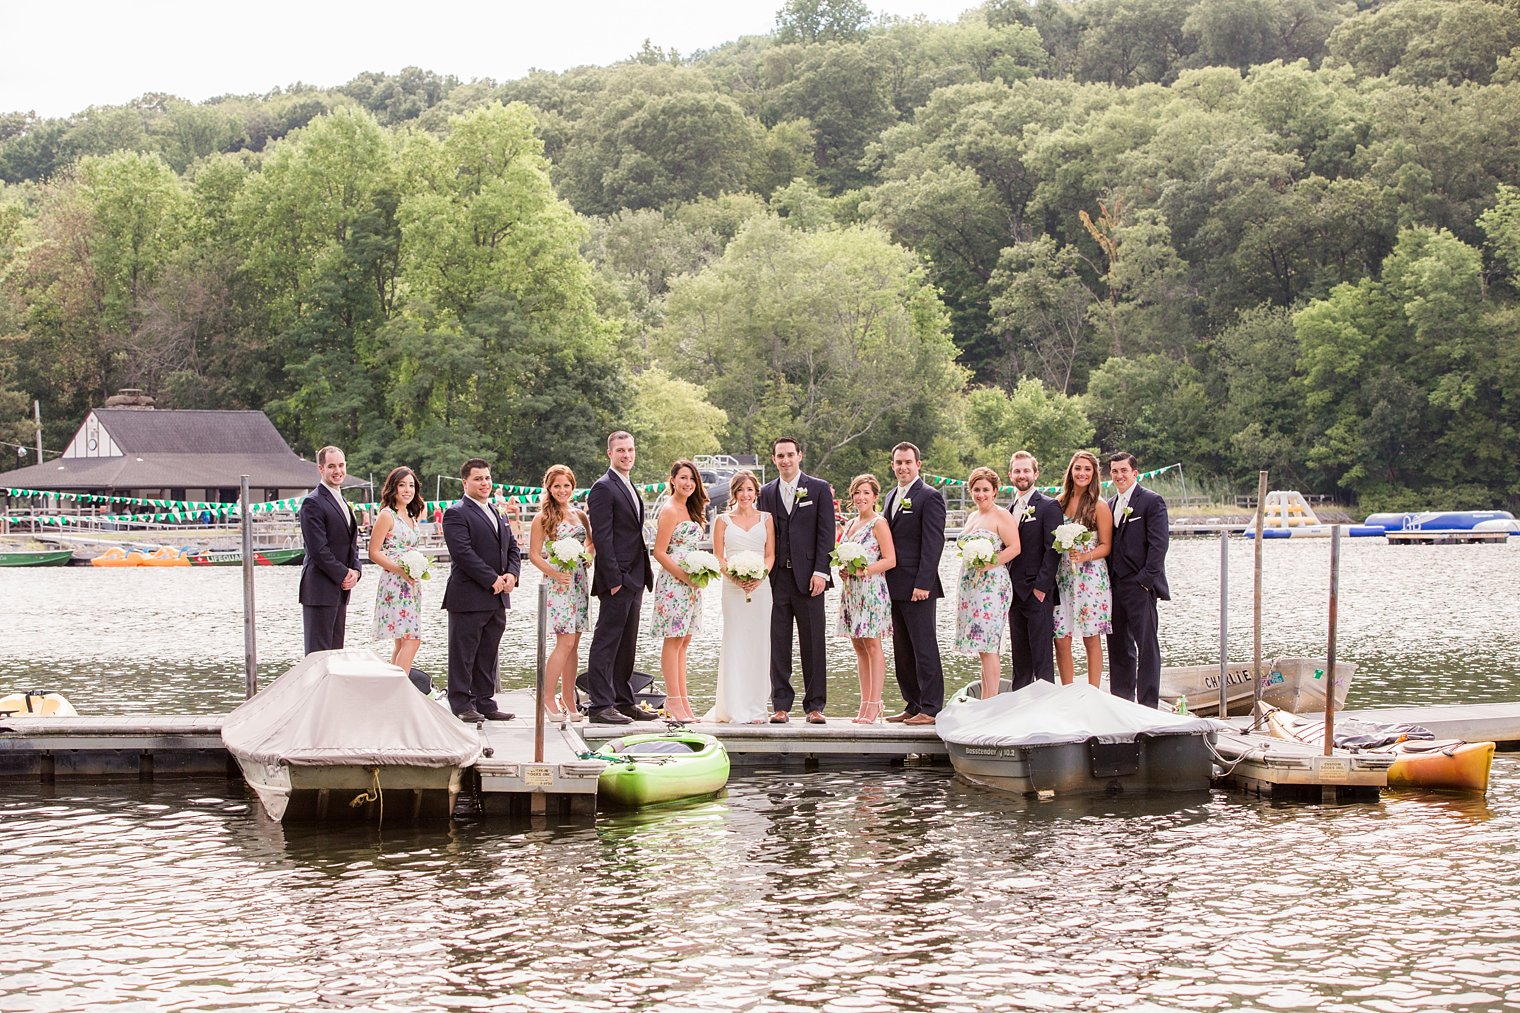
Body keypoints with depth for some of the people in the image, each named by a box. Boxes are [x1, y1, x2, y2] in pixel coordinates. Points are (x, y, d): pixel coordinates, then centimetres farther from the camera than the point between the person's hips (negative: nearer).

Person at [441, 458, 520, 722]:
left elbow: (512, 547, 17)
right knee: (463, 653, -2)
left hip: (498, 597, 8)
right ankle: (462, 705, 3)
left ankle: (485, 702, 18)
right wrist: (492, 579, -18)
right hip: (469, 597, -8)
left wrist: (511, 574, -3)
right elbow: (463, 552, -17)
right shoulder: (456, 514, -8)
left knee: (488, 654, 12)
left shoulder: (497, 513, 19)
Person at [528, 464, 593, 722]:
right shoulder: (542, 518, -3)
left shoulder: (581, 516, 12)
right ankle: (547, 699, -7)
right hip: (557, 583, -5)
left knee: (573, 645, 5)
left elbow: (591, 543, 25)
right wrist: (554, 573, -18)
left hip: (580, 582, 5)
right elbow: (534, 555, -5)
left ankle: (569, 701, 8)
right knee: (566, 642, -13)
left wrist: (589, 555, 3)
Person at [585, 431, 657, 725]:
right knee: (606, 642, -7)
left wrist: (644, 576, 16)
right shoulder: (603, 488, -10)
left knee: (626, 645, 13)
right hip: (617, 579, -9)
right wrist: (614, 579, -20)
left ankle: (624, 702, 19)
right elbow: (602, 538, -16)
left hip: (634, 579, 9)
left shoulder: (629, 487, 19)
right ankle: (601, 706, -7)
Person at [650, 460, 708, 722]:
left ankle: (681, 700, 9)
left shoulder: (690, 509, 16)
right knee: (673, 640, -7)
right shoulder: (670, 510, -11)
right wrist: (684, 575, -17)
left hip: (690, 582, 9)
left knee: (683, 641, 8)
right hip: (673, 581, -9)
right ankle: (674, 700, -6)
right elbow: (660, 552, -14)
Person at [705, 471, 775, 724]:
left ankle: (756, 708, 5)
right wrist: (734, 577, -13)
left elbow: (770, 555, 6)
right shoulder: (723, 520, 9)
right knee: (734, 643, -5)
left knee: (759, 644, -1)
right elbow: (718, 556, 5)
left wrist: (759, 577, -12)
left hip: (760, 587, 1)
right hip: (732, 587, -1)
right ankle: (735, 710, -3)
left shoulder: (766, 519, 11)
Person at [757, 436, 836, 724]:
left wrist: (820, 571, -10)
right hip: (776, 578, 2)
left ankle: (815, 705, 4)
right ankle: (781, 705, 6)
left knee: (813, 644, 0)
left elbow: (825, 532, -1)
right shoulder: (767, 493, 12)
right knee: (778, 644, 2)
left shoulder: (819, 489, 4)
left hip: (808, 577, -2)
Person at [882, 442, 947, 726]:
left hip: (917, 587, -8)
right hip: (894, 587, 8)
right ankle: (913, 705, 16)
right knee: (902, 652, 10)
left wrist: (923, 584, -19)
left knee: (924, 649, -6)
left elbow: (933, 543, -14)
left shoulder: (929, 497, -8)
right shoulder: (891, 497, 18)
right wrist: (883, 581, 14)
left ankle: (931, 708, -3)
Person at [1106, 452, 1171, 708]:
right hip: (1114, 586, 7)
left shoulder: (1152, 501, -5)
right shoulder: (1111, 505, 18)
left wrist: (1146, 579, -15)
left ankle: (1148, 703, -4)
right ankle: (1122, 699, 18)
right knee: (1118, 646, 11)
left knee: (1146, 645, -5)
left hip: (1140, 585, -7)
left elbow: (1159, 543, -11)